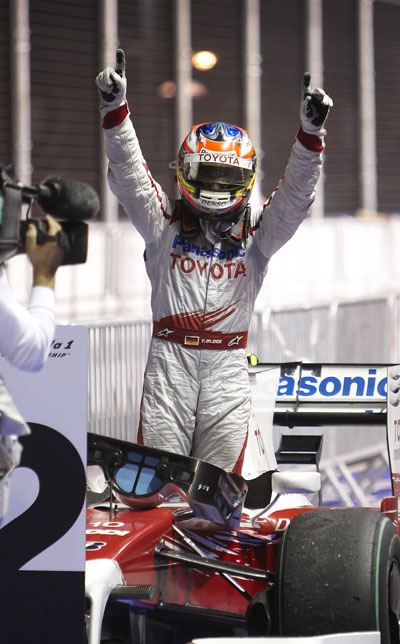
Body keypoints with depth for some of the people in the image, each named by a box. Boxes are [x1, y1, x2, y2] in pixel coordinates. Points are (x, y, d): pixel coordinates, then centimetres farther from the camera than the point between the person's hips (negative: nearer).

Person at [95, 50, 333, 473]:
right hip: (171, 354, -1)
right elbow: (129, 177, -2)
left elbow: (295, 194, -2)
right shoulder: (165, 223, 8)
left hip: (228, 362, 1)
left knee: (222, 466, -3)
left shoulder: (257, 231, 10)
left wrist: (311, 132, -17)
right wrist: (115, 110, -16)